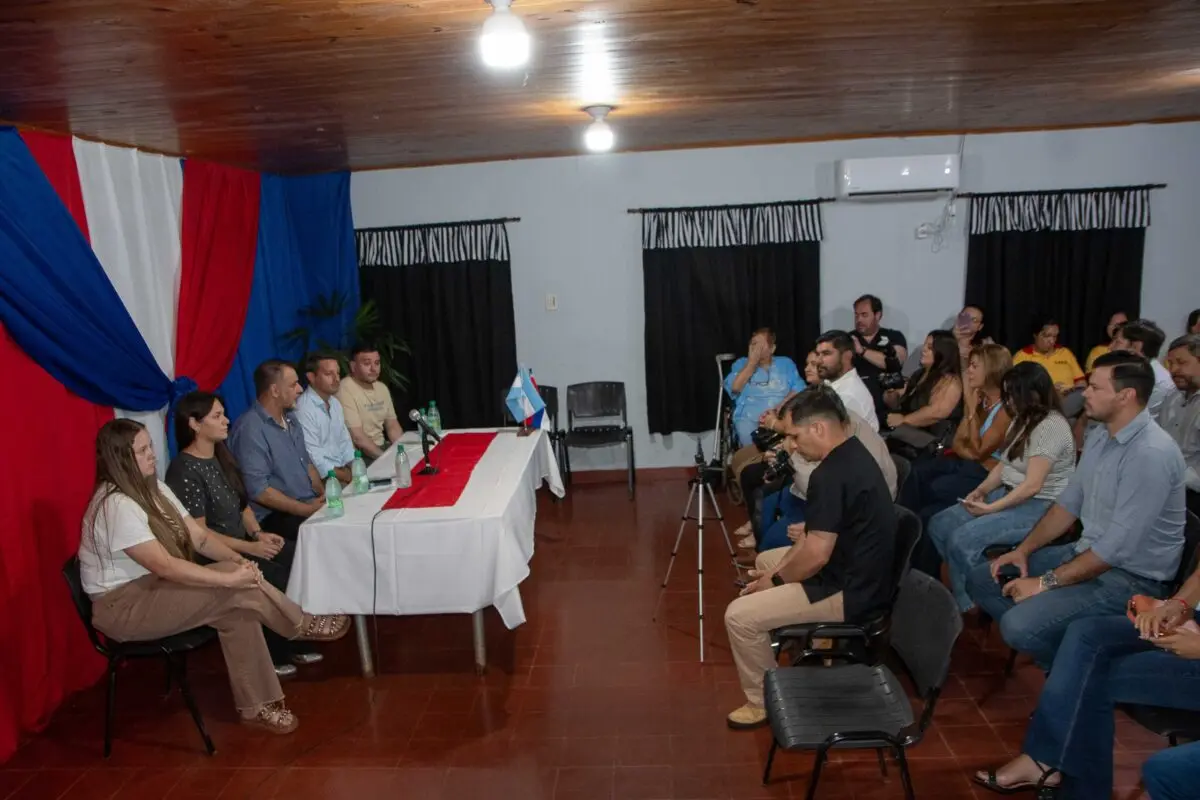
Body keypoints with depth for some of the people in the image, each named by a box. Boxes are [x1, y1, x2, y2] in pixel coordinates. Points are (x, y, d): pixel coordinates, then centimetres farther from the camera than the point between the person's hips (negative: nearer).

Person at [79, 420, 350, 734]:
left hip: (154, 587, 9)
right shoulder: (116, 506, -24)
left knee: (238, 608, -19)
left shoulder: (153, 488, 6)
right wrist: (230, 577, -30)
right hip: (122, 606, -9)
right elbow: (164, 566, -30)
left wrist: (237, 560, -16)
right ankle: (303, 626, -4)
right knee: (237, 590, -24)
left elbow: (199, 536, 3)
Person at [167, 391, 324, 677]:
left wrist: (258, 533, -4)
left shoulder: (221, 457, 10)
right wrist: (249, 547, -22)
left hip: (243, 541, 8)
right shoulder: (184, 470, -17)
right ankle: (268, 655, -1)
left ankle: (292, 643, 3)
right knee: (279, 579, -23)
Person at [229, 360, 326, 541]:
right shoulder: (250, 429, -16)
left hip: (310, 503, 8)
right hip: (275, 515, -8)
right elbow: (257, 490, -20)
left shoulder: (290, 418, 12)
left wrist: (324, 494, 3)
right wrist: (306, 509, -19)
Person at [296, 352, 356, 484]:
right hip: (322, 479, -8)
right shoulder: (304, 409, -17)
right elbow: (313, 460, -19)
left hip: (342, 470, 8)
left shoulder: (335, 403, 10)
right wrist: (348, 477, -15)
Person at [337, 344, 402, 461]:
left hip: (382, 447, 7)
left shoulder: (382, 388, 9)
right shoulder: (345, 390, -15)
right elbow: (357, 437, -19)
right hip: (357, 454, -7)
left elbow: (392, 425, 13)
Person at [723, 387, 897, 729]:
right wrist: (778, 568, 7)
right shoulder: (853, 453, 5)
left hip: (850, 591, -11)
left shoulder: (830, 475, -27)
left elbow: (816, 555, -26)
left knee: (739, 615, -11)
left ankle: (763, 702, 8)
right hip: (861, 572, 11)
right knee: (766, 559, 25)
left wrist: (776, 580, -8)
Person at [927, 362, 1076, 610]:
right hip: (1009, 494, 10)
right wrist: (982, 489, -3)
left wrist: (991, 509, -21)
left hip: (1039, 507, -10)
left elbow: (1032, 485, -24)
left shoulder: (1050, 426, -19)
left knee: (962, 539, -25)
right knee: (938, 526, -4)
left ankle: (969, 607, -6)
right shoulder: (1022, 420, 10)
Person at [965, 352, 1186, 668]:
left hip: (1131, 578, -9)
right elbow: (1068, 504, 13)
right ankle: (1062, 647, 8)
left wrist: (1046, 583, -21)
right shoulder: (1098, 437, 4)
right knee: (981, 580, 5)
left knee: (1019, 625, -27)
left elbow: (1118, 547, -27)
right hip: (1087, 553, 9)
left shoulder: (1151, 453, -25)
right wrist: (1024, 550, 2)